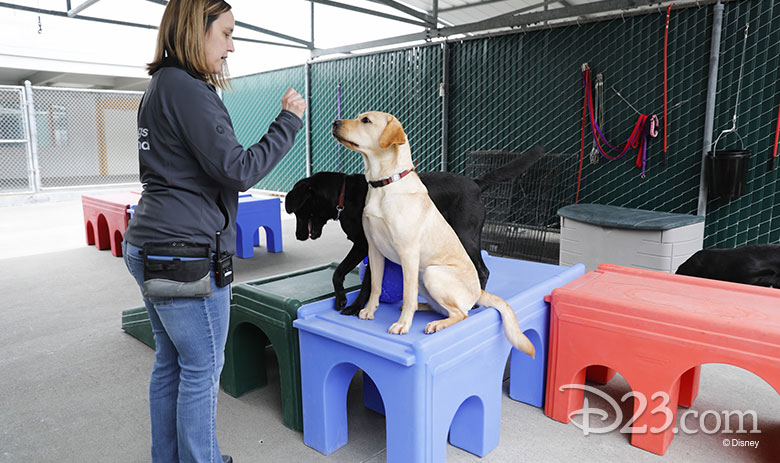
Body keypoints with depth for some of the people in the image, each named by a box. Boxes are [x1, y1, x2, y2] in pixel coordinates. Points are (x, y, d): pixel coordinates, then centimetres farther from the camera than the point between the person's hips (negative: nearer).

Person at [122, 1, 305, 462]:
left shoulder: (160, 86, 16)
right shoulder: (188, 90, -15)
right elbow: (239, 171, -19)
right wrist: (289, 121, -10)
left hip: (152, 250, 10)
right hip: (186, 255, -10)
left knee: (170, 361, 18)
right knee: (203, 368, 3)